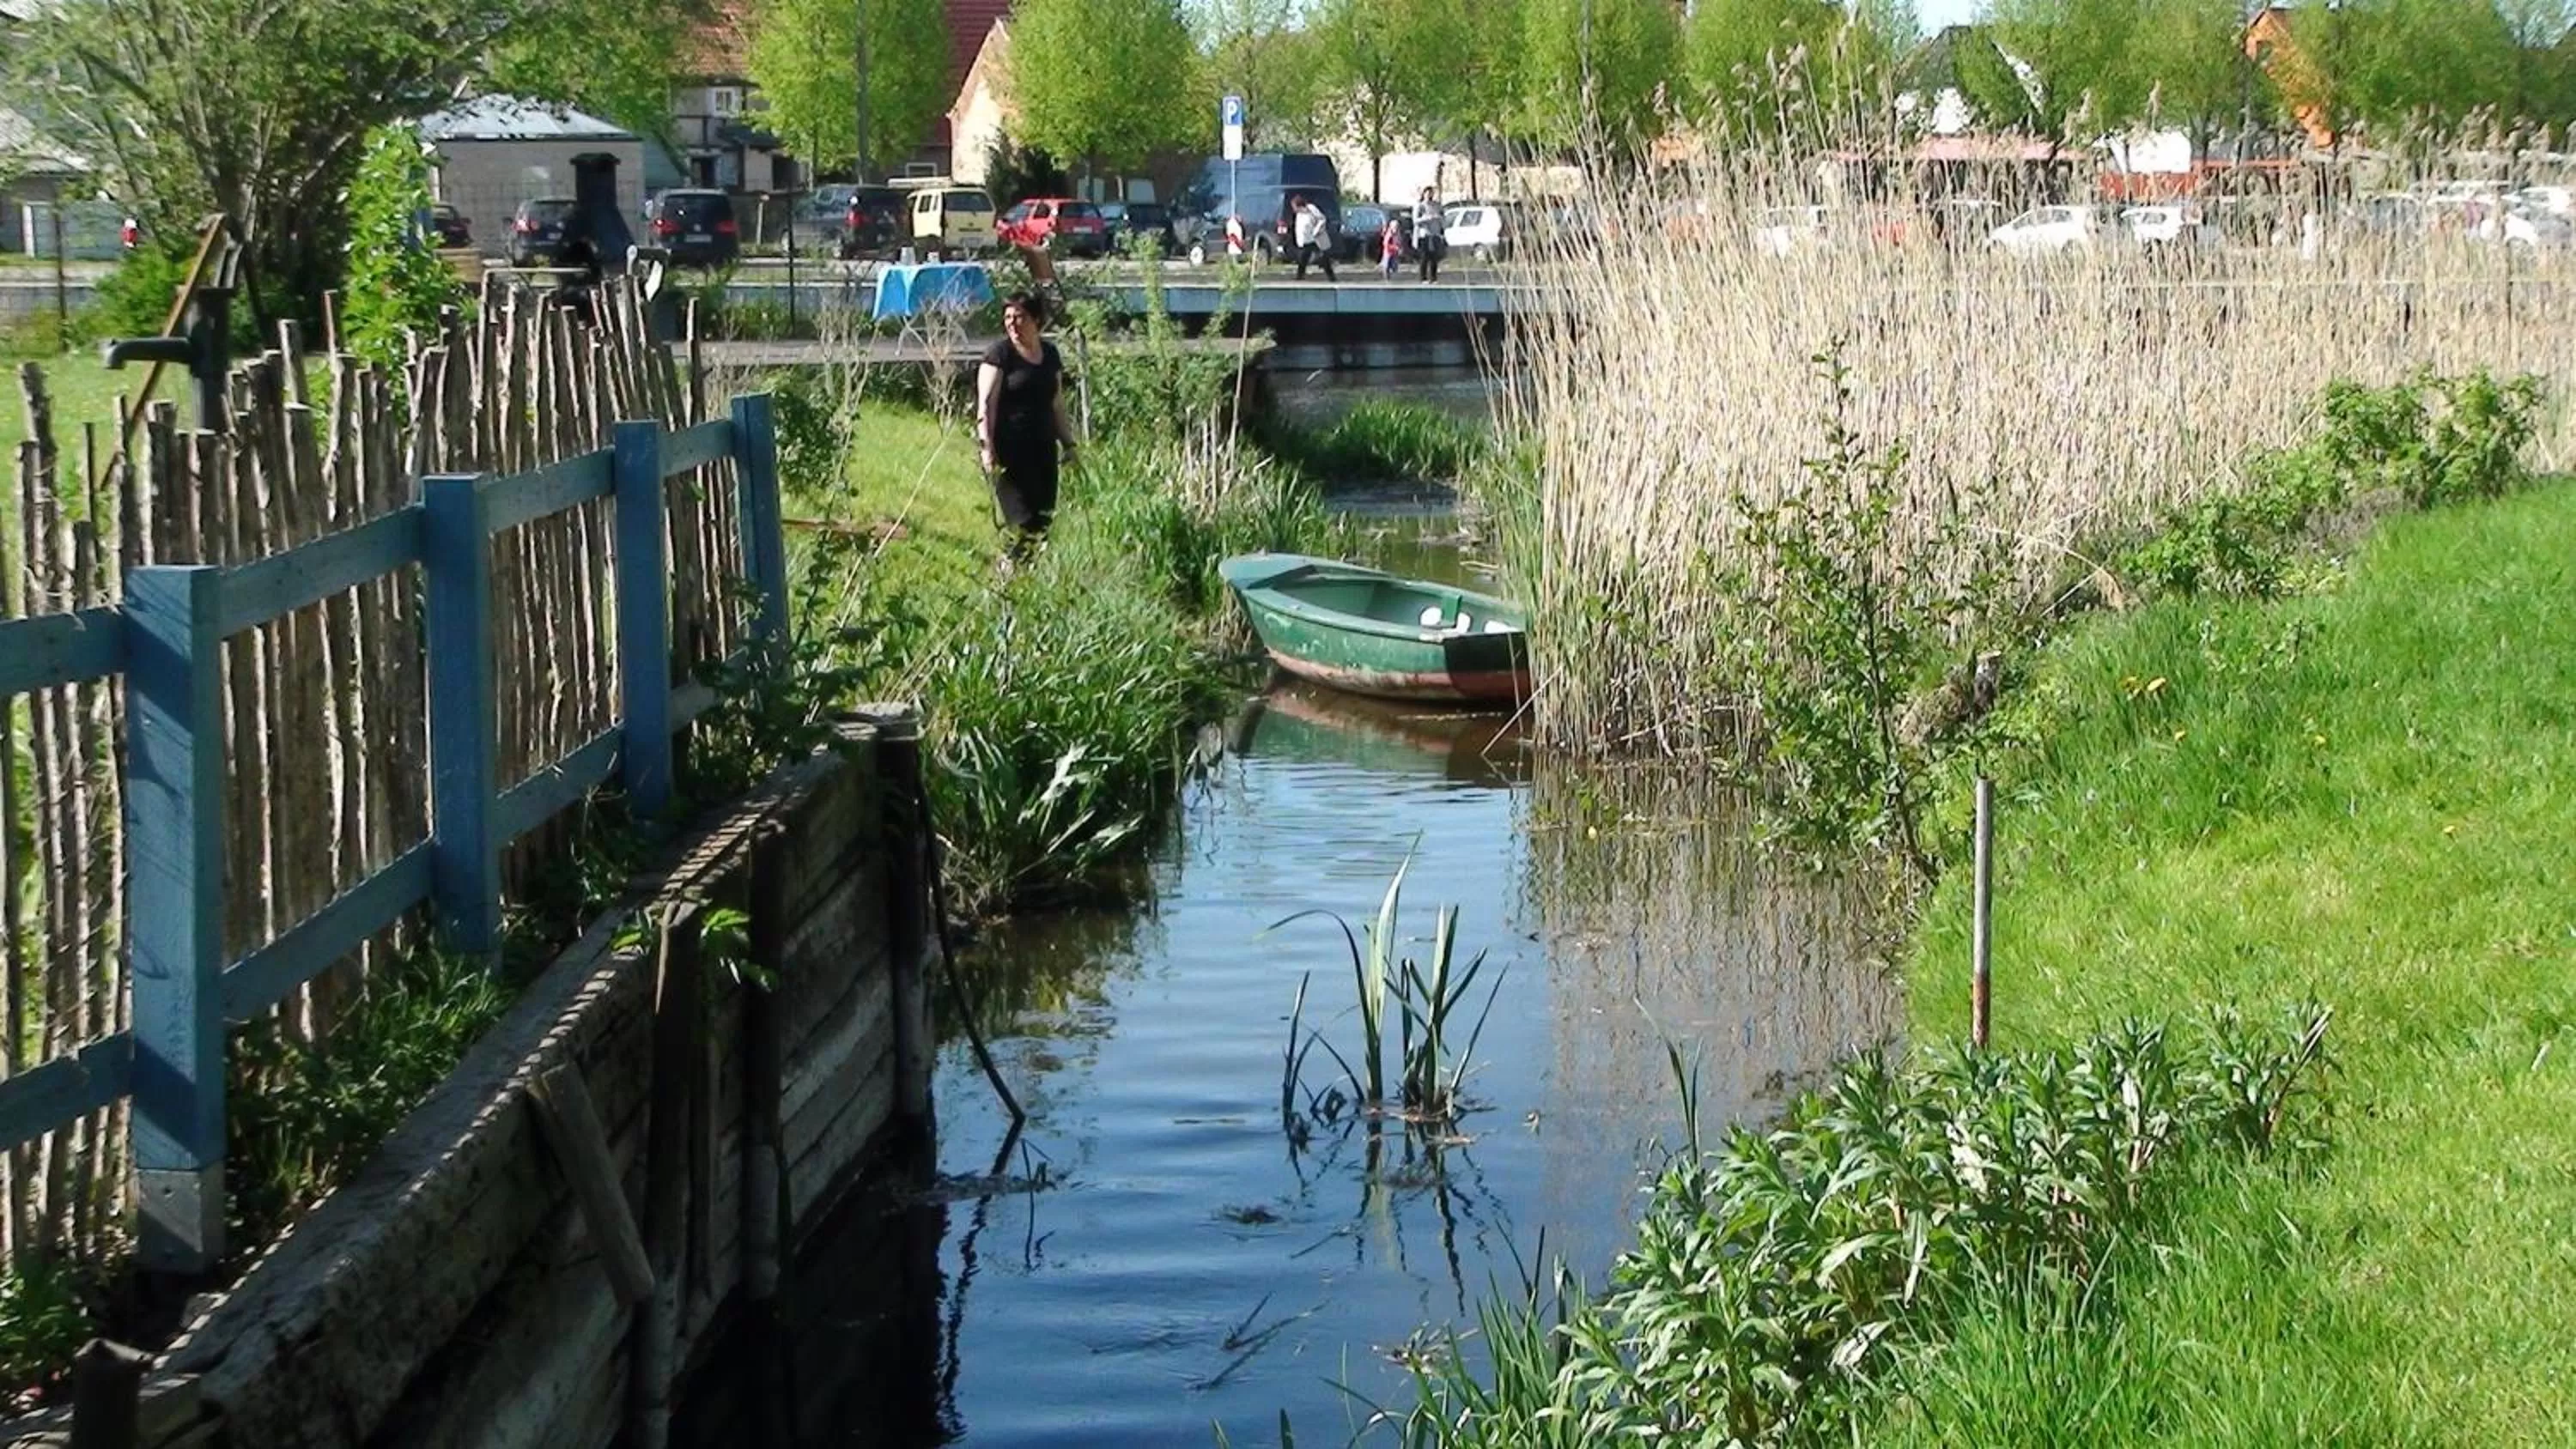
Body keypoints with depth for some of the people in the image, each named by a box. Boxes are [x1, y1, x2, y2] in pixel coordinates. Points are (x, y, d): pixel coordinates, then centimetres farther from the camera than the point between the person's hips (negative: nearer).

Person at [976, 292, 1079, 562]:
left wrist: (1068, 443, 19)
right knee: (1024, 521, -13)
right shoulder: (1001, 353, -5)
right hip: (1009, 450, -6)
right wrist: (987, 448, -18)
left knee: (1044, 519, 3)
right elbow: (986, 403, -9)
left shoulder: (1050, 355, 12)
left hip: (1042, 448, 6)